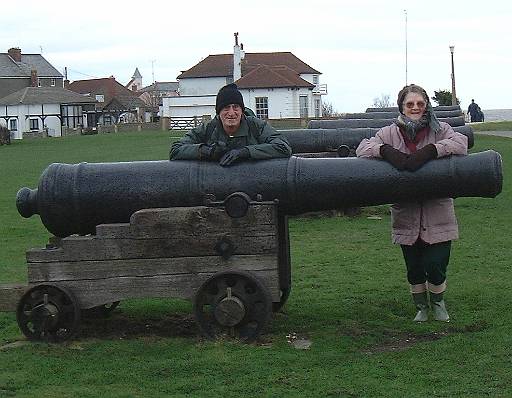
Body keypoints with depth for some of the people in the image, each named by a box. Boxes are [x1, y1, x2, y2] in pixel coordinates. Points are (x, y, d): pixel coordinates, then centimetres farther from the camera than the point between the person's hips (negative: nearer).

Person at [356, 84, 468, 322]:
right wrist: (386, 151, -25)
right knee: (414, 267, 12)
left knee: (436, 264, -2)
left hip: (437, 215, -1)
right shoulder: (390, 133, 4)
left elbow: (461, 143, -17)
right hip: (406, 215, 1)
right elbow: (362, 148, -6)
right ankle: (421, 306, 36)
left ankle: (437, 302, 29)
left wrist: (428, 151, -30)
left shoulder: (439, 130, 1)